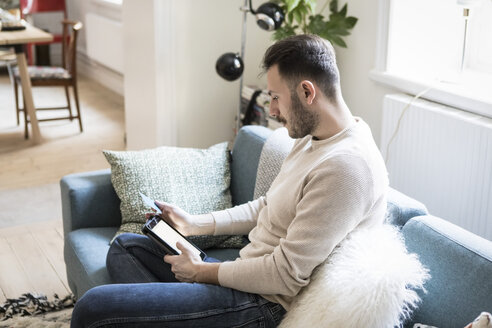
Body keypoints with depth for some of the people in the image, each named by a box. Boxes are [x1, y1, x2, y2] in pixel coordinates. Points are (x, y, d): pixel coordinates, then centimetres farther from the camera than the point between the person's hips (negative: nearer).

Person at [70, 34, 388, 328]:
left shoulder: (347, 168, -26)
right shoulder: (313, 138, 8)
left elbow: (287, 275, -25)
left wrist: (203, 271, -12)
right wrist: (196, 224, 12)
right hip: (249, 272, 11)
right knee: (125, 246, 18)